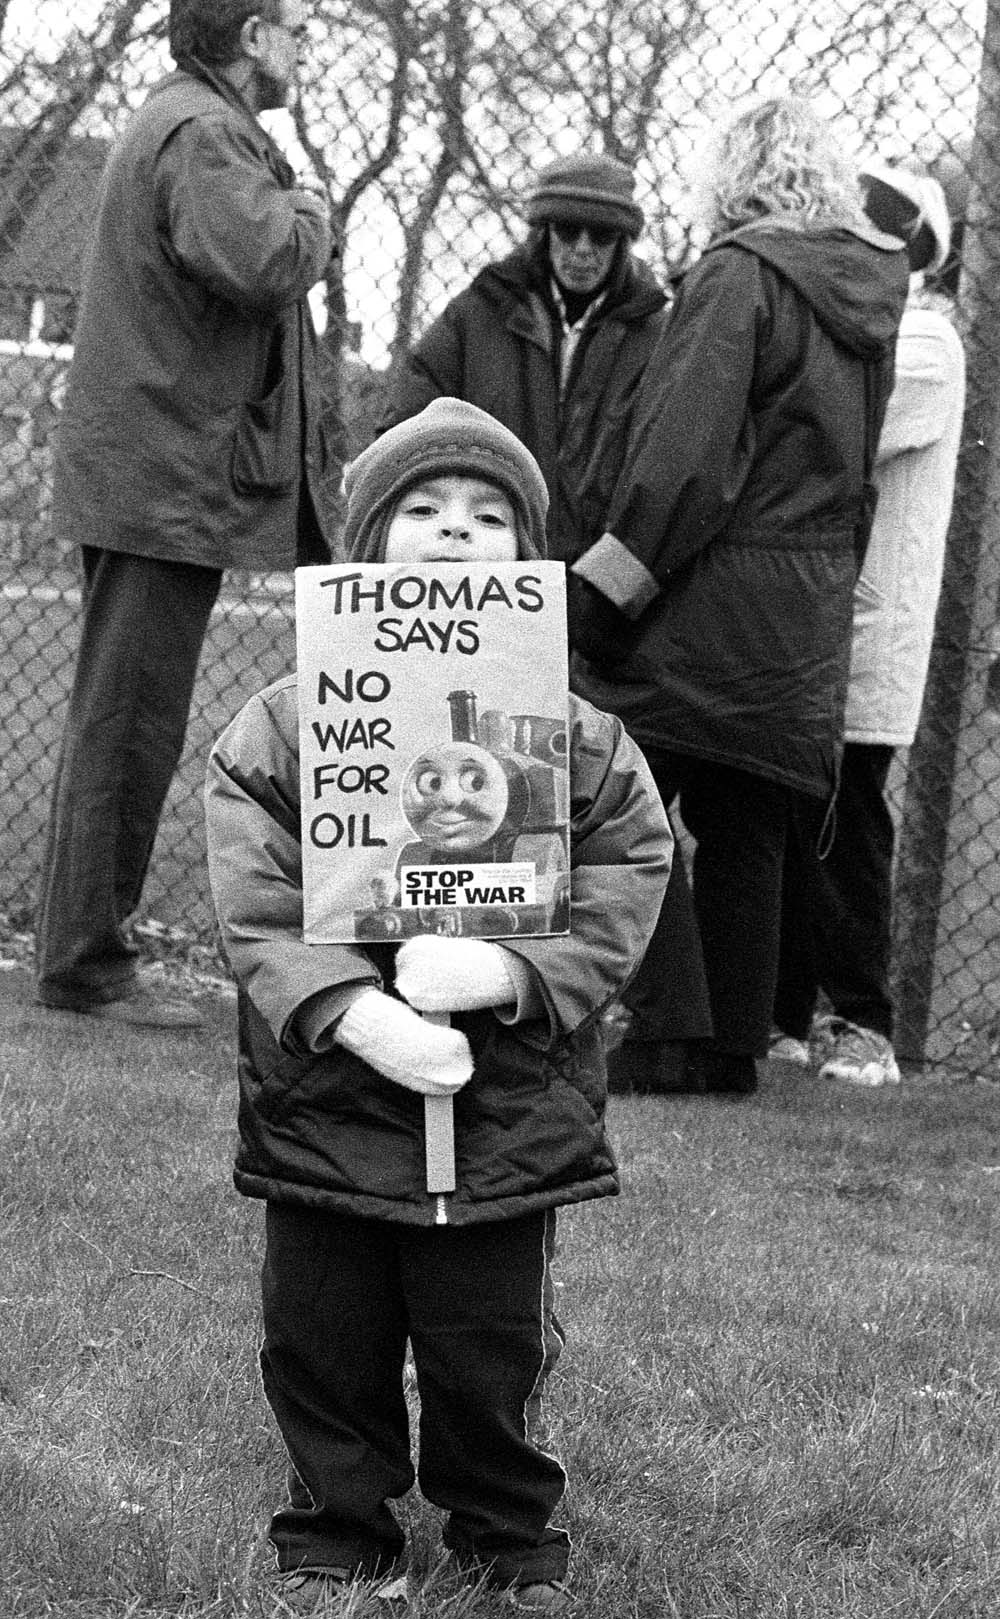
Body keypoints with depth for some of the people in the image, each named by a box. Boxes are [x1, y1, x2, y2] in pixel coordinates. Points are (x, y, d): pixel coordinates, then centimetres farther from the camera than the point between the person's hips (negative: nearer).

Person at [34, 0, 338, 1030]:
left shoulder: (173, 123, 20)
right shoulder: (203, 135, -14)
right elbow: (255, 263, -31)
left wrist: (290, 222, 5)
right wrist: (305, 216, -11)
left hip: (143, 473, 11)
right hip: (169, 476, -11)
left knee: (117, 724, 15)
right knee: (127, 724, -6)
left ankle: (77, 951, 21)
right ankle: (86, 965, -2)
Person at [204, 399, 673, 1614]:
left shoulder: (578, 740, -3)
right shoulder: (282, 726, -5)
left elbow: (614, 910, -6)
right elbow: (258, 914, -10)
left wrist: (502, 974, -23)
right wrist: (354, 1014, -24)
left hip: (508, 1114, 0)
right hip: (324, 1105, 0)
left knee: (491, 1355, 12)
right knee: (325, 1346, 13)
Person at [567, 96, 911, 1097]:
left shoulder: (740, 273, -10)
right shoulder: (868, 297, 13)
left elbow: (688, 443, -18)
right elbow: (858, 463, 15)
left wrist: (613, 581, -17)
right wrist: (830, 578, 18)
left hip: (708, 599, -7)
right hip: (808, 619, 8)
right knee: (745, 835, 13)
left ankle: (630, 1031, -7)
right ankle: (734, 1045, 16)